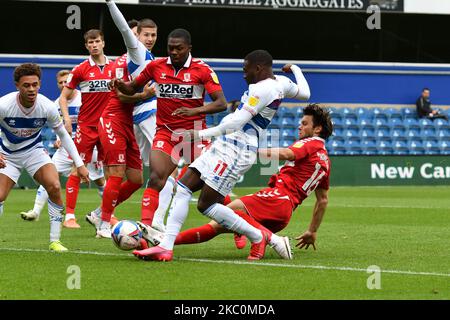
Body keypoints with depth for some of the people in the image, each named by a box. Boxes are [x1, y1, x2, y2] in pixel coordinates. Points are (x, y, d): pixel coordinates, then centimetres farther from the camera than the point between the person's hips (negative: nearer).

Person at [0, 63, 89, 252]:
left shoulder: (47, 107, -20)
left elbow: (63, 135, -4)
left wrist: (79, 164, -7)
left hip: (34, 151, 1)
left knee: (54, 186, -22)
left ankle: (55, 241, -11)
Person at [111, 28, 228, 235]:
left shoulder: (202, 70, -7)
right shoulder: (156, 66, 2)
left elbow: (221, 103, -13)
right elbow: (133, 88, 15)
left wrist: (194, 111, -28)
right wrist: (120, 85, -9)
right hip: (165, 133, 1)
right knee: (156, 179, -19)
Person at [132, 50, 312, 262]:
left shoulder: (261, 89, -17)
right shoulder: (281, 83, 11)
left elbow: (236, 123, -22)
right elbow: (305, 93, 31)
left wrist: (201, 134, -22)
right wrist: (297, 70, 51)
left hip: (236, 149, -11)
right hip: (227, 146, 11)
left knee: (206, 205, -10)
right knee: (182, 187, 2)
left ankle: (259, 237, 4)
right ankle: (166, 247, -4)